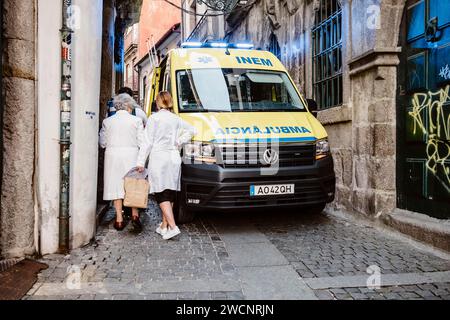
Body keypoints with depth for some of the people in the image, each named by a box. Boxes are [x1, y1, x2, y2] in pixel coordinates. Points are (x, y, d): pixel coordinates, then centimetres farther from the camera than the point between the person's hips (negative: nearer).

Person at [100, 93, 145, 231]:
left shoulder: (107, 121, 4)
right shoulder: (136, 120, -2)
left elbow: (102, 143, 6)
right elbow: (141, 142, -5)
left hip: (113, 155, 2)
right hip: (131, 155, -1)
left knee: (116, 185, 6)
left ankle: (119, 219, 9)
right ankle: (135, 215, 6)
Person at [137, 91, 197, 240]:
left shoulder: (154, 118, -5)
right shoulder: (176, 119, 10)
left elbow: (148, 142, -7)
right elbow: (192, 130, 14)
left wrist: (141, 162, -4)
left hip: (158, 158, -5)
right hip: (174, 158, 5)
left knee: (162, 195, -5)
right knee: (170, 193, 10)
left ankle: (173, 227, -15)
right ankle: (164, 226, 18)